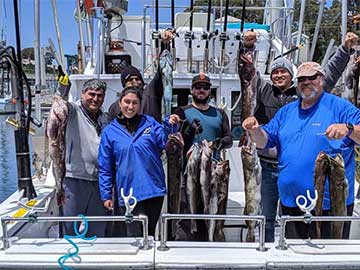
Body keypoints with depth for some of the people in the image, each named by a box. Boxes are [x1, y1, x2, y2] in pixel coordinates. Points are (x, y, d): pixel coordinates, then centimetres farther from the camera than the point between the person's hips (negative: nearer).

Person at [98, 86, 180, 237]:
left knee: (150, 233, 16)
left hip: (154, 190, 2)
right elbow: (105, 168, 6)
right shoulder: (110, 131, 3)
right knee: (135, 235, 0)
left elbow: (164, 143, -6)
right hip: (129, 193, -1)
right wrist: (106, 195, 3)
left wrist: (170, 126, -23)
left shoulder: (150, 123, 5)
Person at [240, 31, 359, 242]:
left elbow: (330, 74, 8)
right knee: (267, 216, 13)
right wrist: (249, 47, -14)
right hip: (269, 167, 1)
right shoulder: (263, 91, 8)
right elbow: (250, 71, 1)